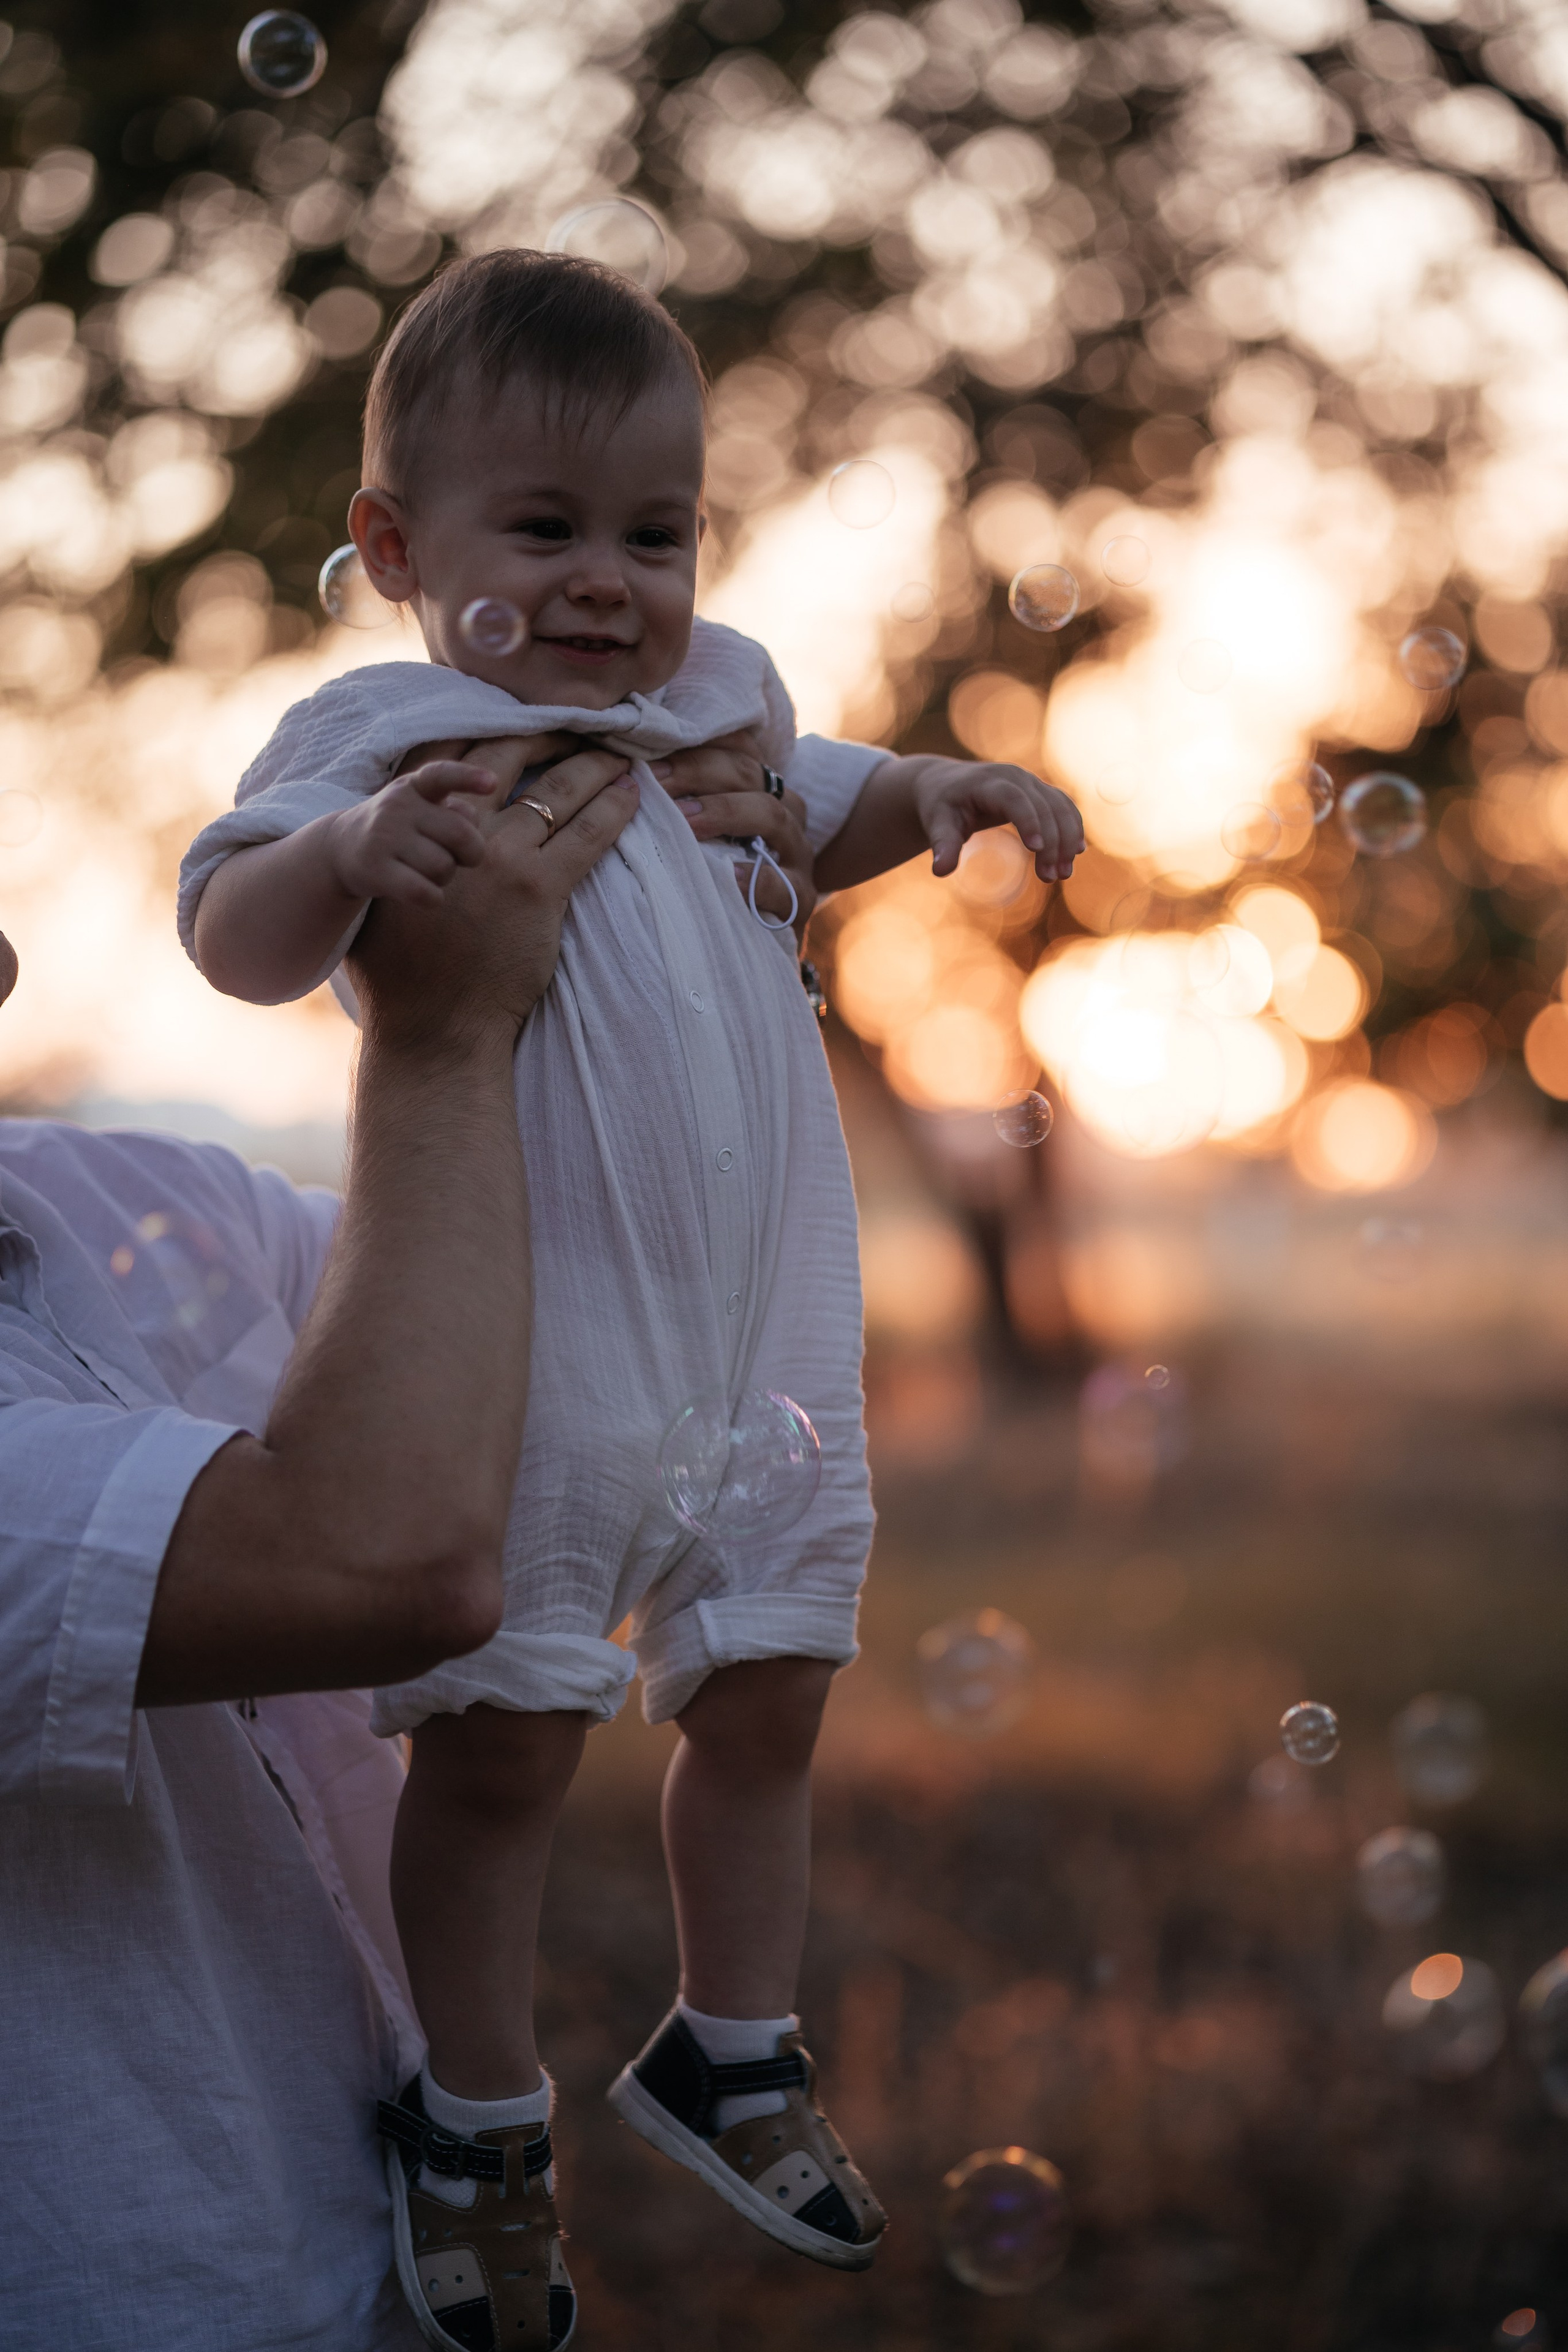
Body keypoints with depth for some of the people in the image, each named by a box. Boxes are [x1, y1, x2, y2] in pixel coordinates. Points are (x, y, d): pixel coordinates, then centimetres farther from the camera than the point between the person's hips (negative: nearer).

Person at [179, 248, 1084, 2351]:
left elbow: (813, 807, 28)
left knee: (765, 1694, 16)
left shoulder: (709, 709, 8)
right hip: (527, 1346, -6)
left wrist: (940, 795, 8)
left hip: (763, 1327, 6)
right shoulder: (390, 743, -11)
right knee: (505, 1740, 3)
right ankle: (479, 2122, 21)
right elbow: (233, 936, -23)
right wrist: (349, 851, -43)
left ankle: (731, 2056, 36)